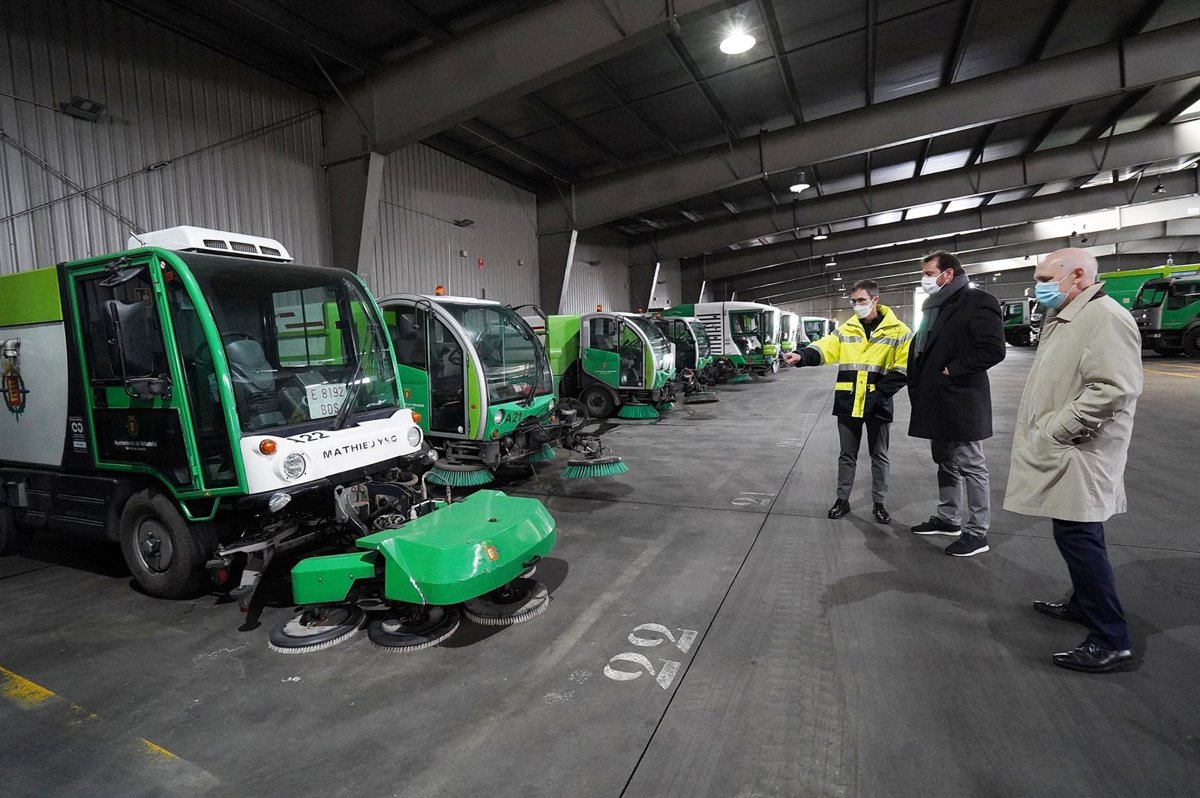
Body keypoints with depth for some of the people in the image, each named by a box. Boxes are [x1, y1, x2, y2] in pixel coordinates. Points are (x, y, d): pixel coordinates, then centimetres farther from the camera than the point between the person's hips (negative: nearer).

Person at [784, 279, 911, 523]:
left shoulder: (898, 331, -2)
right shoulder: (846, 329, 6)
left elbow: (903, 369, -4)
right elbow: (824, 348, -9)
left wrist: (880, 392, -13)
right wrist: (802, 356, -28)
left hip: (877, 405, -2)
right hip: (847, 403, 2)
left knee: (879, 456, 11)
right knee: (847, 454, 12)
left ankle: (879, 503, 24)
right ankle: (842, 499, 23)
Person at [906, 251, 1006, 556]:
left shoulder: (977, 302, -11)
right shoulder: (934, 306, 15)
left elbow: (994, 350, -20)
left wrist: (953, 370, -17)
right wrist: (918, 387, 9)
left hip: (961, 402, -9)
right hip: (937, 402, 9)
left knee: (971, 466, 1)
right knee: (946, 463, 18)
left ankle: (977, 532, 11)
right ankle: (948, 518, 31)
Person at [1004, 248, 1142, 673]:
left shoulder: (1105, 316, -16)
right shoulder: (1063, 317, 16)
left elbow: (1112, 388, -26)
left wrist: (1057, 430, -21)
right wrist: (1041, 430, 17)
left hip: (1078, 455, -10)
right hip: (1062, 453, 10)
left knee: (1078, 536, -7)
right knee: (1075, 534, 19)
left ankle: (1110, 640, 3)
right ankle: (1083, 604, 34)